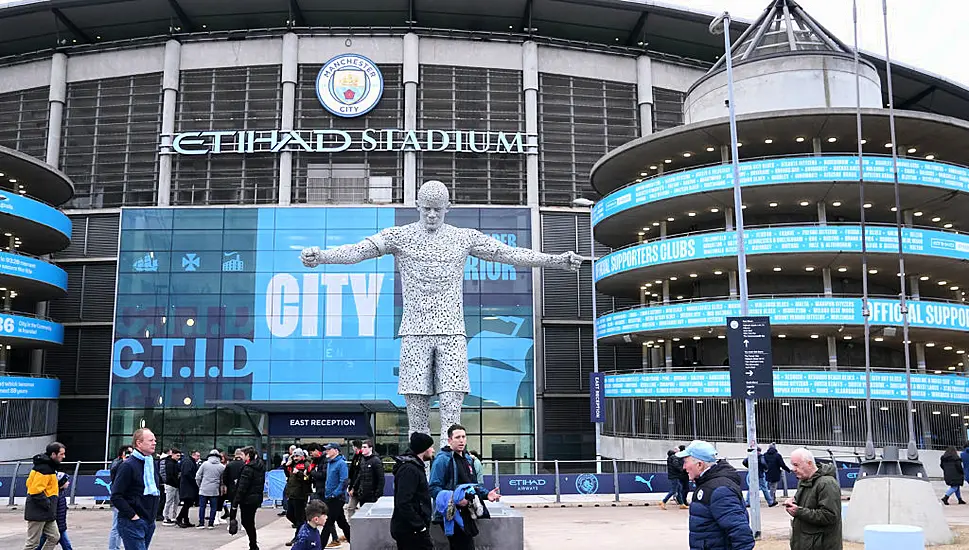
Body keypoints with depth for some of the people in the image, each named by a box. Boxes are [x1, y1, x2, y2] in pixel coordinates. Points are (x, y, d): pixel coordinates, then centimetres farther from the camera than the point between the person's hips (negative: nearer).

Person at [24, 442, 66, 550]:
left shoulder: (49, 466, 13)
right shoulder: (44, 468, -19)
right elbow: (36, 490, -25)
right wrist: (47, 505, -17)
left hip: (46, 513, 10)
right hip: (38, 513, -10)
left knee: (54, 537, 11)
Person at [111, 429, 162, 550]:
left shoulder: (152, 464, 13)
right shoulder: (128, 465, -11)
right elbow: (116, 497, -15)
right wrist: (132, 515, -17)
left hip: (150, 522, 8)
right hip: (132, 522, -8)